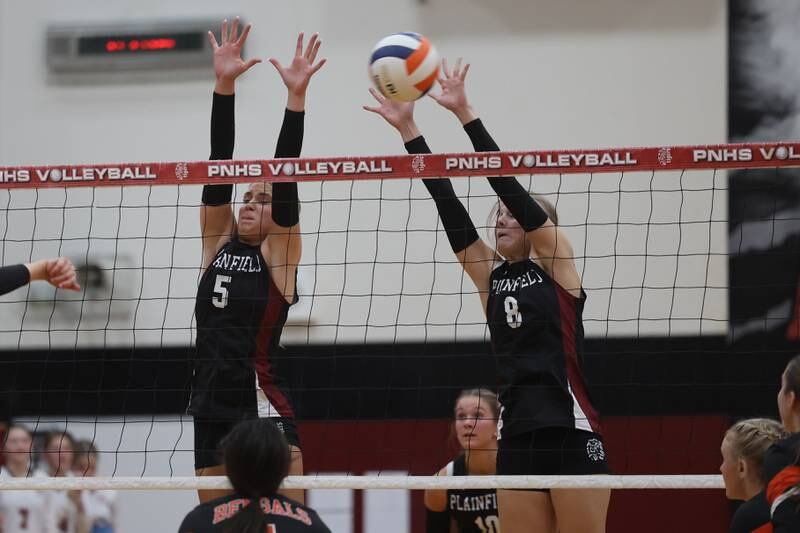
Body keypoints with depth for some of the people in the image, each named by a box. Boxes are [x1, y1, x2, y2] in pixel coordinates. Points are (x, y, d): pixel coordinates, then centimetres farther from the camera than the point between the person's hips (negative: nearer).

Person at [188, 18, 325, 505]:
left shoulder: (278, 254, -1)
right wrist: (224, 86, -5)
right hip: (211, 409, 6)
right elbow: (219, 170, 4)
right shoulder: (218, 243, 12)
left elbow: (286, 179, -12)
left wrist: (296, 97, -19)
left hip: (264, 409, -6)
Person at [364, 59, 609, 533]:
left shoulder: (557, 263, 2)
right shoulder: (491, 275, 14)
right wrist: (407, 128, 4)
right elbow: (448, 203, 9)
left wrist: (465, 113, -11)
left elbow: (509, 185, -7)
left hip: (572, 432, -6)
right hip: (517, 438, 6)